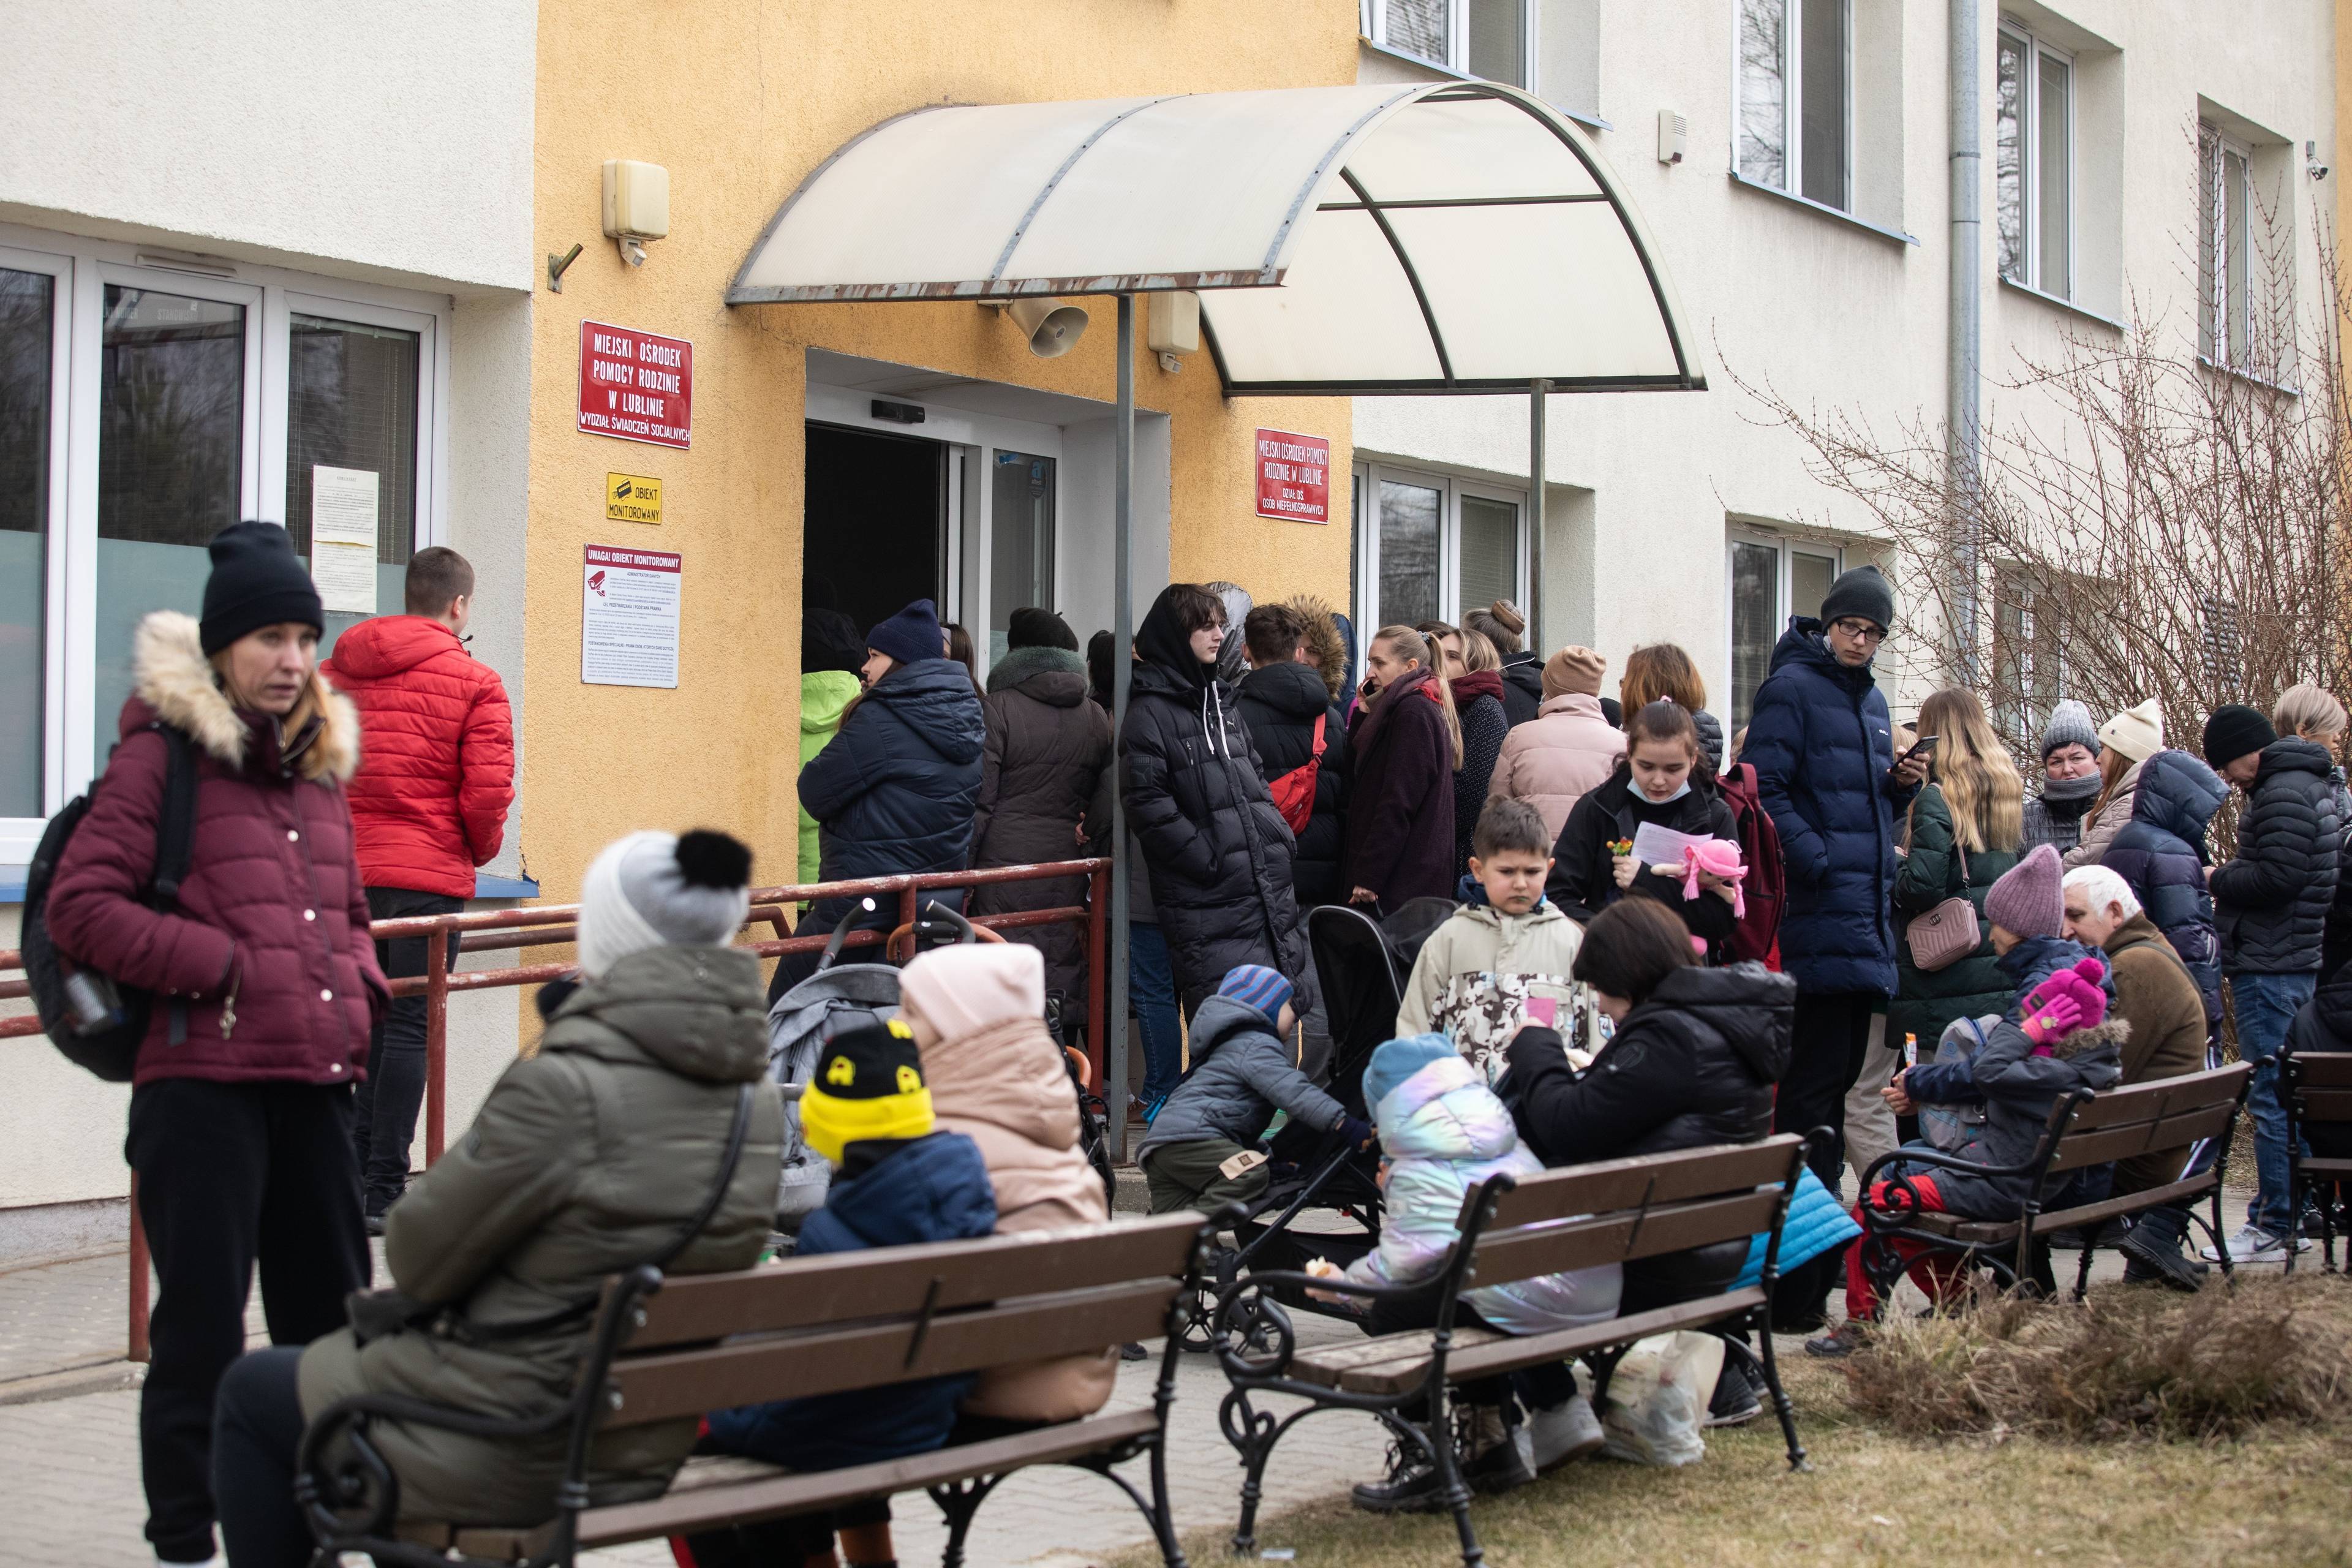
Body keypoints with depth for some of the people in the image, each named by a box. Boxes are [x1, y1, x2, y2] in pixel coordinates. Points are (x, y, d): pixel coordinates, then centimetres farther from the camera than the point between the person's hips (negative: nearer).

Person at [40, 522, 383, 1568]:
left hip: (315, 1081, 6)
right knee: (203, 1329, -1)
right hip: (203, 1081, -6)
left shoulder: (320, 758, 17)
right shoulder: (162, 753, -3)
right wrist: (222, 967, -13)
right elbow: (79, 905, -9)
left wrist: (357, 991, 8)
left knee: (334, 1319, 11)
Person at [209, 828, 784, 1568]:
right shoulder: (759, 1099, -3)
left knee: (252, 1391, 17)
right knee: (364, 1335, 33)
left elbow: (418, 1257, -13)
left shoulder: (564, 1087, -25)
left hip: (520, 1453, -7)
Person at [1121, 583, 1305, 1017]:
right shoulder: (1150, 712, -6)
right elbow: (1149, 806, -14)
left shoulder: (1219, 701, 20)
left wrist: (1279, 836, 10)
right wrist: (1212, 861, -16)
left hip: (1268, 897, 8)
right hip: (1211, 909, -8)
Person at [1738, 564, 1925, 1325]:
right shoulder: (1792, 687, -6)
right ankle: (1799, 1289, -7)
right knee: (1814, 1089, -9)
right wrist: (1820, 864, -21)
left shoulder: (1870, 701, 20)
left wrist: (1902, 785, 6)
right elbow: (1767, 791, -15)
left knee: (1835, 1083, 14)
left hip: (1866, 919, 9)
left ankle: (1819, 1261, 23)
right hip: (1820, 923, -9)